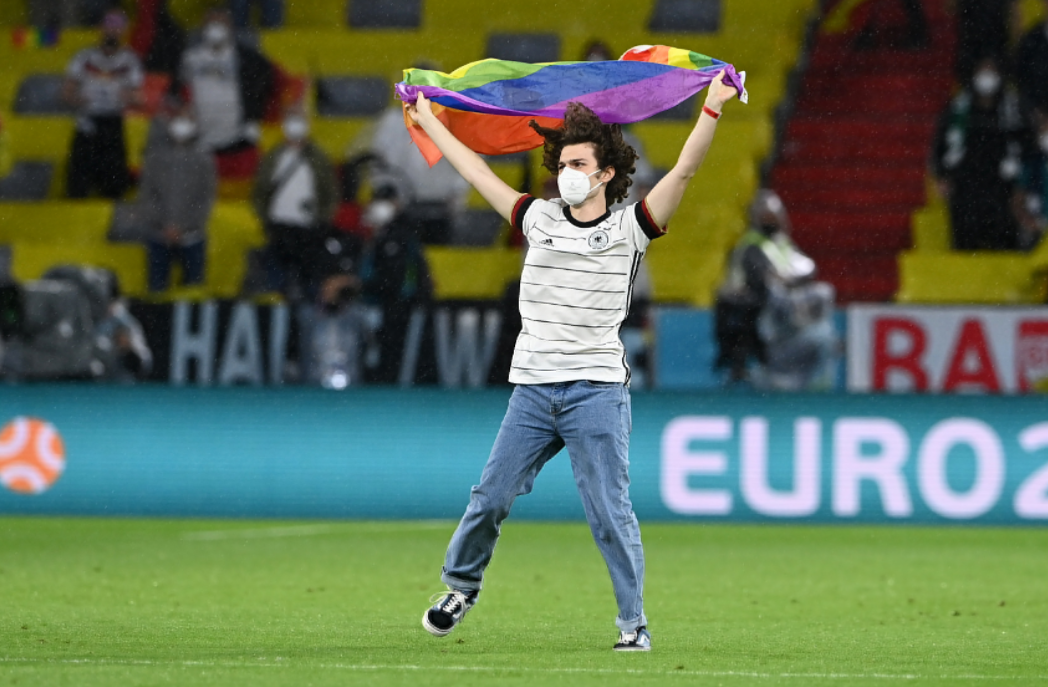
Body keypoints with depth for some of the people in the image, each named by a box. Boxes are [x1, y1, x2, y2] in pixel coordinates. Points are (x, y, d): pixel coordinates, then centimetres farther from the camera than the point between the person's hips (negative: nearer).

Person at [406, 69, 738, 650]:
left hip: (597, 390, -3)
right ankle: (460, 585, 27)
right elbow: (477, 173, 19)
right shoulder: (539, 220, 10)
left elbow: (684, 170, -7)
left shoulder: (628, 229, 2)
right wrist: (427, 121, 25)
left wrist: (712, 109, -17)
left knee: (609, 512, -6)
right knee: (490, 497, 5)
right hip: (533, 389, 3)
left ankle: (634, 623, 1)